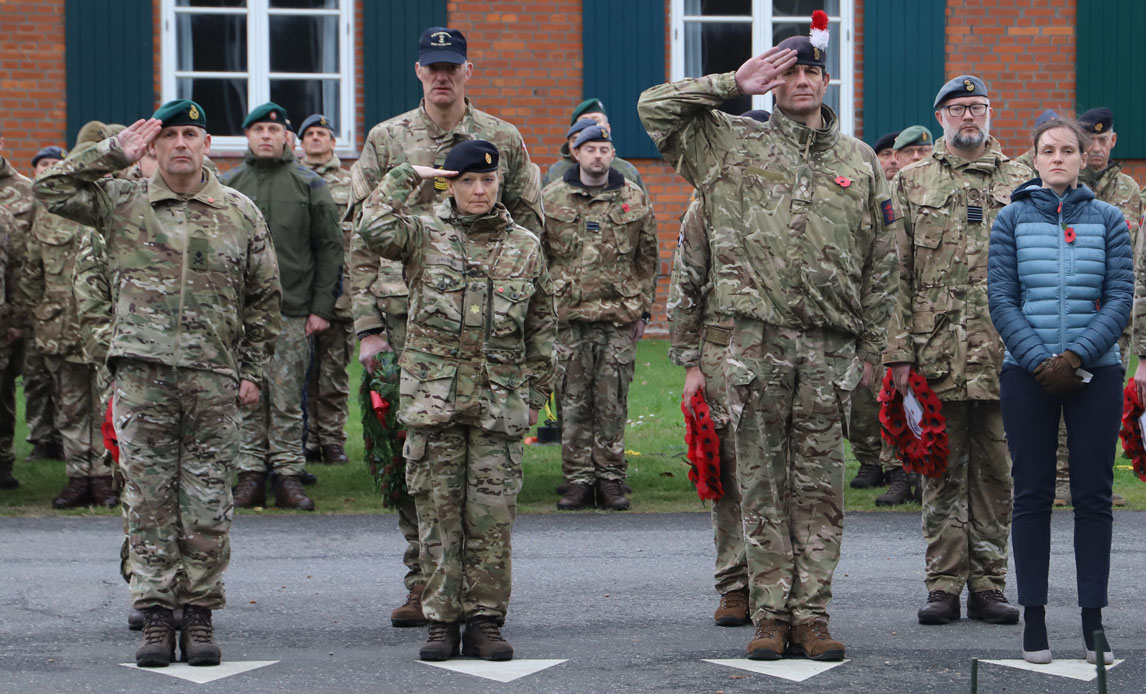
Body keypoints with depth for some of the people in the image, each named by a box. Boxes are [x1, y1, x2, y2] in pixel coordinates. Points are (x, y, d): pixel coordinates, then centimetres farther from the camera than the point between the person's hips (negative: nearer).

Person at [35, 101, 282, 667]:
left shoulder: (241, 214, 10)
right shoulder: (123, 204, 8)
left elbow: (263, 298, 15)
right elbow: (50, 189, 2)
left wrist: (252, 370, 9)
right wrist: (115, 153, 1)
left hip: (213, 376, 1)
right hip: (141, 371, 0)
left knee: (208, 503, 1)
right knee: (149, 498, 0)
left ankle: (199, 616, 8)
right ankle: (155, 616, 4)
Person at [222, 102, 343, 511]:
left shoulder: (310, 186, 6)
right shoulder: (226, 185, 10)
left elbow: (330, 248, 5)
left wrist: (322, 308, -2)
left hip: (293, 313, -1)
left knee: (287, 399, -2)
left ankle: (288, 476, 2)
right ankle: (251, 475, 6)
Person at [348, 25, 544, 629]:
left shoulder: (504, 141, 8)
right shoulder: (386, 142, 6)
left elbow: (529, 228, 12)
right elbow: (362, 241, 5)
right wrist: (367, 326, -1)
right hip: (407, 315, 0)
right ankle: (422, 583, 5)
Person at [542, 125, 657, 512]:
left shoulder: (634, 200, 9)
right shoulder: (550, 199, 6)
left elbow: (648, 259, 13)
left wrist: (643, 309, 9)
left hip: (619, 318, 0)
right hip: (568, 318, 0)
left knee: (612, 402, 0)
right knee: (573, 401, 0)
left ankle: (610, 478, 7)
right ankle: (578, 479, 6)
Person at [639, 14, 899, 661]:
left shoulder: (860, 161, 12)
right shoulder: (736, 144, 8)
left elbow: (882, 266, 13)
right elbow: (655, 106, 2)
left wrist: (871, 349, 8)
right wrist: (733, 85, -1)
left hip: (831, 347, 1)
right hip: (758, 342, -1)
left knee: (820, 486, 2)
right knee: (763, 483, 1)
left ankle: (811, 614, 5)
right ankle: (771, 615, 6)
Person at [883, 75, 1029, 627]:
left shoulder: (1020, 183, 11)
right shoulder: (912, 183, 7)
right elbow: (896, 275, 3)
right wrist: (898, 350, -4)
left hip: (1005, 353, 1)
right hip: (937, 350, -1)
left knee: (995, 471, 4)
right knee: (943, 470, 2)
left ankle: (988, 586, 10)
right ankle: (944, 586, 7)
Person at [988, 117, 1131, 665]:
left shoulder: (1108, 220, 6)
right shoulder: (1012, 219, 6)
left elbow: (1121, 298, 0)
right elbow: (1001, 298, 0)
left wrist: (1076, 356, -12)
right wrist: (1038, 360, -11)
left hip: (1095, 373, 0)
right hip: (1027, 374, 0)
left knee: (1093, 495, 1)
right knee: (1032, 495, 1)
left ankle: (1094, 620, 6)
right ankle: (1033, 620, 6)